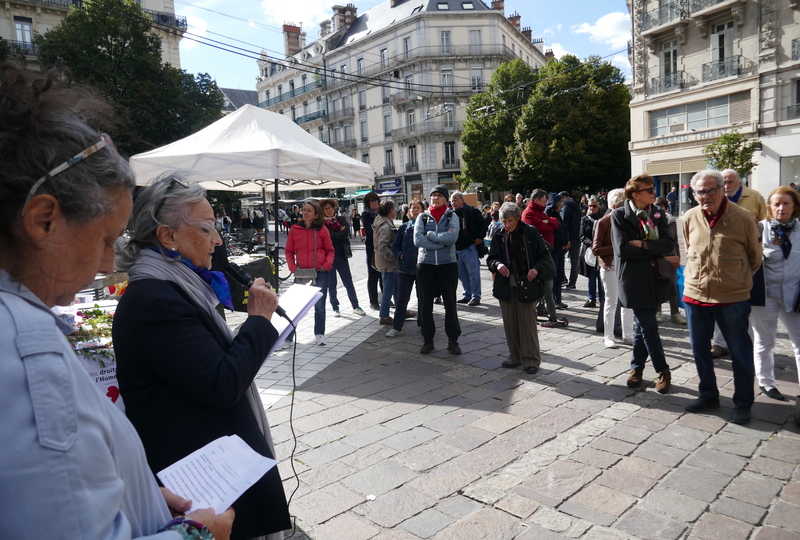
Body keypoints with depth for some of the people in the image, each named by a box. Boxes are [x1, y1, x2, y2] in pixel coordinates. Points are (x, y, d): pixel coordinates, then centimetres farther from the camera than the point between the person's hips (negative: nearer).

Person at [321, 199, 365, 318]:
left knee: (348, 282, 5)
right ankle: (335, 308, 17)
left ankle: (355, 306, 13)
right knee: (331, 284, 7)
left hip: (341, 255, 2)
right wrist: (340, 234, -8)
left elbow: (345, 233, -9)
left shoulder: (341, 219, 6)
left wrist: (333, 236, -9)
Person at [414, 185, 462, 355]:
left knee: (450, 303, 6)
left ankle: (453, 340, 17)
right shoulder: (422, 217, 4)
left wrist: (430, 235, -12)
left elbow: (452, 237, -17)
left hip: (448, 264, -1)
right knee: (425, 304, 6)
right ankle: (428, 340, 18)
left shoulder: (452, 216, 2)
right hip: (425, 264, 1)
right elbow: (418, 240, -11)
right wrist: (442, 242, -14)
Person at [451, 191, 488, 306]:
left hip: (470, 248, -7)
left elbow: (484, 225, -5)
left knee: (473, 273, -4)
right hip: (457, 250, 7)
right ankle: (467, 295, 22)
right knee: (462, 274, 12)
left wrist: (480, 238, -12)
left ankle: (476, 297, 3)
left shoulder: (471, 211, -5)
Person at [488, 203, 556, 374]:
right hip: (506, 285, 4)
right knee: (510, 322, 9)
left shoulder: (530, 232, -4)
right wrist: (497, 264, -14)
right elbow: (491, 258, 8)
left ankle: (531, 359, 9)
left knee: (527, 322, -2)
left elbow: (544, 255, -2)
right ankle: (515, 357, 22)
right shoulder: (499, 236, 5)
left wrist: (537, 269, -20)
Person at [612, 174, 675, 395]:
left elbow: (668, 244, -6)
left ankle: (637, 368, 25)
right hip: (635, 280, -4)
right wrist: (654, 248, -12)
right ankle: (663, 371, 13)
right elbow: (622, 248, -18)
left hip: (656, 278, 4)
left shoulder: (658, 215, 7)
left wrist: (643, 245, -17)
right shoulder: (619, 215, -7)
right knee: (648, 327, -1)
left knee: (642, 325, 13)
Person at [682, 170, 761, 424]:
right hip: (695, 295, 4)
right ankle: (708, 395, 31)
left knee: (740, 352, 8)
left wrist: (739, 279, 13)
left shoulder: (743, 218, -11)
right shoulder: (690, 218, 0)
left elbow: (755, 257, 4)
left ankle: (743, 403, 23)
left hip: (732, 298, -4)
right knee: (699, 349, 14)